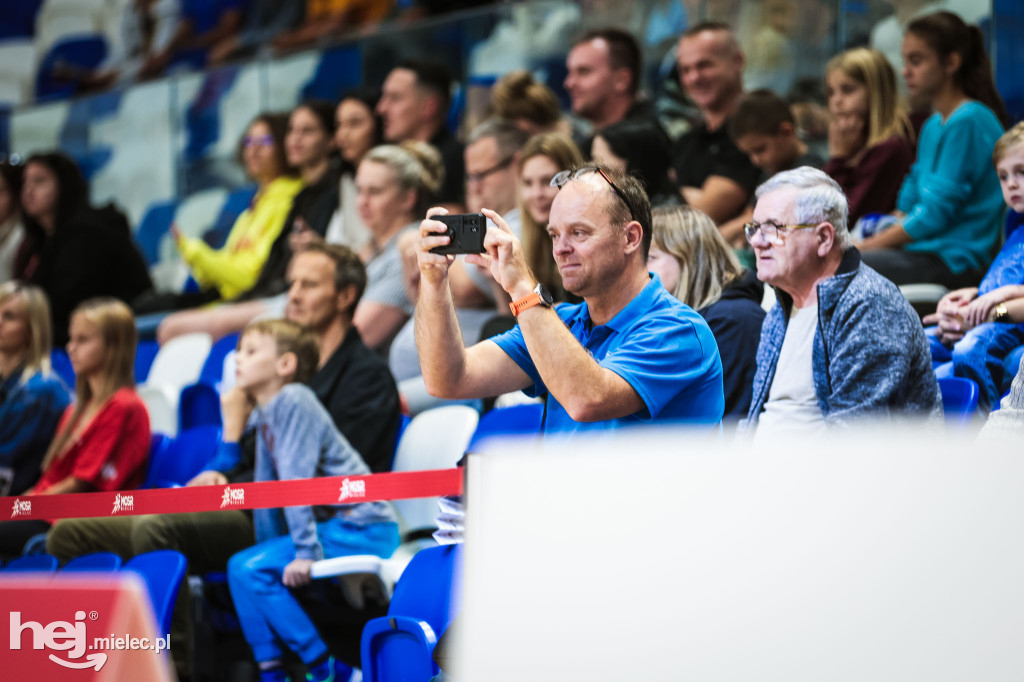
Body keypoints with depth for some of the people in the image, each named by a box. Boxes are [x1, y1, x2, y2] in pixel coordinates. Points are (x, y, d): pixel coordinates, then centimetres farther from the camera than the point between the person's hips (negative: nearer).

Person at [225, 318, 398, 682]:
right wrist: (271, 549, 17)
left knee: (250, 569, -17)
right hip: (332, 526, 10)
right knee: (240, 567, 9)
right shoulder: (264, 414, 15)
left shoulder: (294, 400, -14)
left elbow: (297, 478, -19)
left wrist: (306, 551, -23)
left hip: (361, 528, -10)